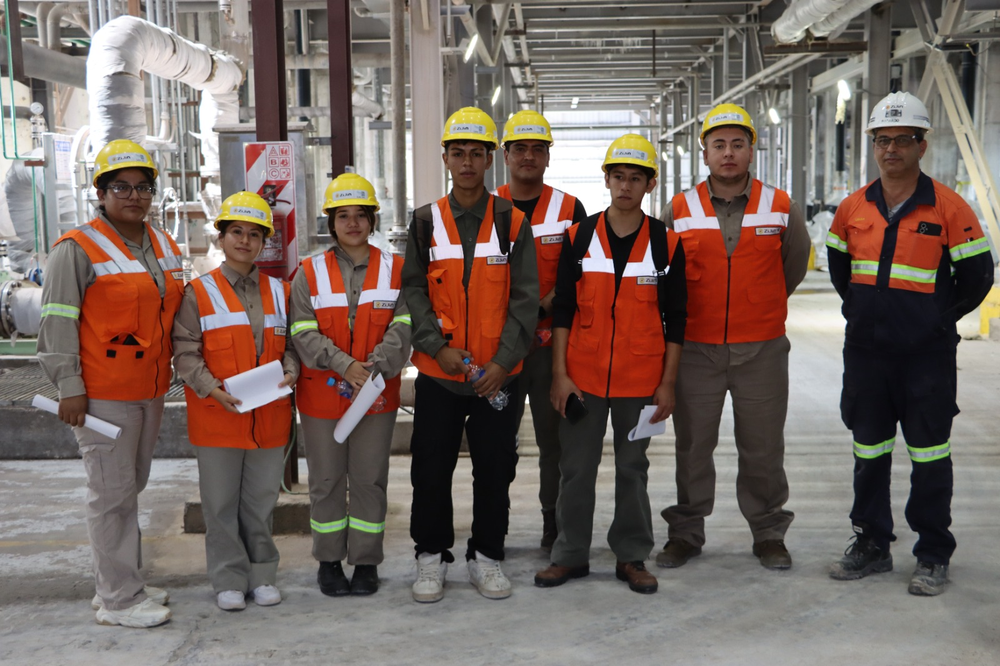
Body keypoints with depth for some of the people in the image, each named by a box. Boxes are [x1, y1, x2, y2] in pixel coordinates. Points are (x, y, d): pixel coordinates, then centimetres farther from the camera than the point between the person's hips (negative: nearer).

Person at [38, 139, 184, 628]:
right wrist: (69, 387, -15)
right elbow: (57, 322, -11)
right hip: (103, 394, -7)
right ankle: (118, 600, 5)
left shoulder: (165, 247, 13)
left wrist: (169, 371, 20)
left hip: (149, 391, 8)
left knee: (130, 486, 15)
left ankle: (121, 584, 27)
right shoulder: (78, 249, -9)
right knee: (112, 492, -3)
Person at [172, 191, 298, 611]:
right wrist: (214, 389, -18)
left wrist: (290, 372, -7)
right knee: (221, 502, 5)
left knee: (261, 499, 11)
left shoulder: (279, 292, 9)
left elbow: (290, 343, 13)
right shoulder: (199, 293, -2)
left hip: (269, 416, 3)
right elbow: (185, 354, -6)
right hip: (216, 416, -3)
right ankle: (229, 580, 17)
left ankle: (262, 575, 23)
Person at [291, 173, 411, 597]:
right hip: (322, 395, 0)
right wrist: (345, 366, -20)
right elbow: (304, 331, -7)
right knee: (327, 479, 10)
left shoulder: (395, 269, 2)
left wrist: (376, 365, -20)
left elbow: (404, 326, -5)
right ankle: (329, 562, 24)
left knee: (370, 479, 8)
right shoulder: (310, 273, 1)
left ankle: (366, 562, 21)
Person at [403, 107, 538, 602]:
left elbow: (524, 297, -1)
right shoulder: (425, 222, 4)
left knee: (495, 469, 7)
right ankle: (431, 555, 22)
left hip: (497, 373, 0)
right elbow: (412, 290, 2)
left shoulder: (512, 222, 2)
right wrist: (438, 347, -11)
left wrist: (504, 360, -11)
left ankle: (486, 556, 22)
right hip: (437, 371, 1)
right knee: (431, 469, 5)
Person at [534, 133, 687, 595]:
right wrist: (559, 374, -3)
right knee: (576, 468, 7)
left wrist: (667, 383, -1)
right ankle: (570, 555, 21)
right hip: (582, 378, 1)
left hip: (640, 381, 0)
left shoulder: (666, 243, 0)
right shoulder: (579, 237, 2)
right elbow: (562, 310, 2)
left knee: (633, 469, 10)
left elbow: (675, 319, 3)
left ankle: (632, 557, 23)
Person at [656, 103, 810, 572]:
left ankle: (768, 533, 23)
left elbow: (795, 265, 15)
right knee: (692, 445, 8)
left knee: (763, 448, 8)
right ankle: (686, 532, 22)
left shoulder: (781, 208, 1)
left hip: (762, 350, 0)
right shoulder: (680, 211, 1)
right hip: (695, 349, 0)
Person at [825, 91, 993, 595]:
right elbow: (839, 267, 20)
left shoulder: (949, 209, -7)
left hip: (927, 356, -4)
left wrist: (939, 321, 0)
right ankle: (871, 545, 26)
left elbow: (977, 277, -1)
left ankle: (934, 556, 16)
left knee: (930, 455, 4)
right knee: (869, 451, 12)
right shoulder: (853, 209, 4)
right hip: (865, 351, 4)